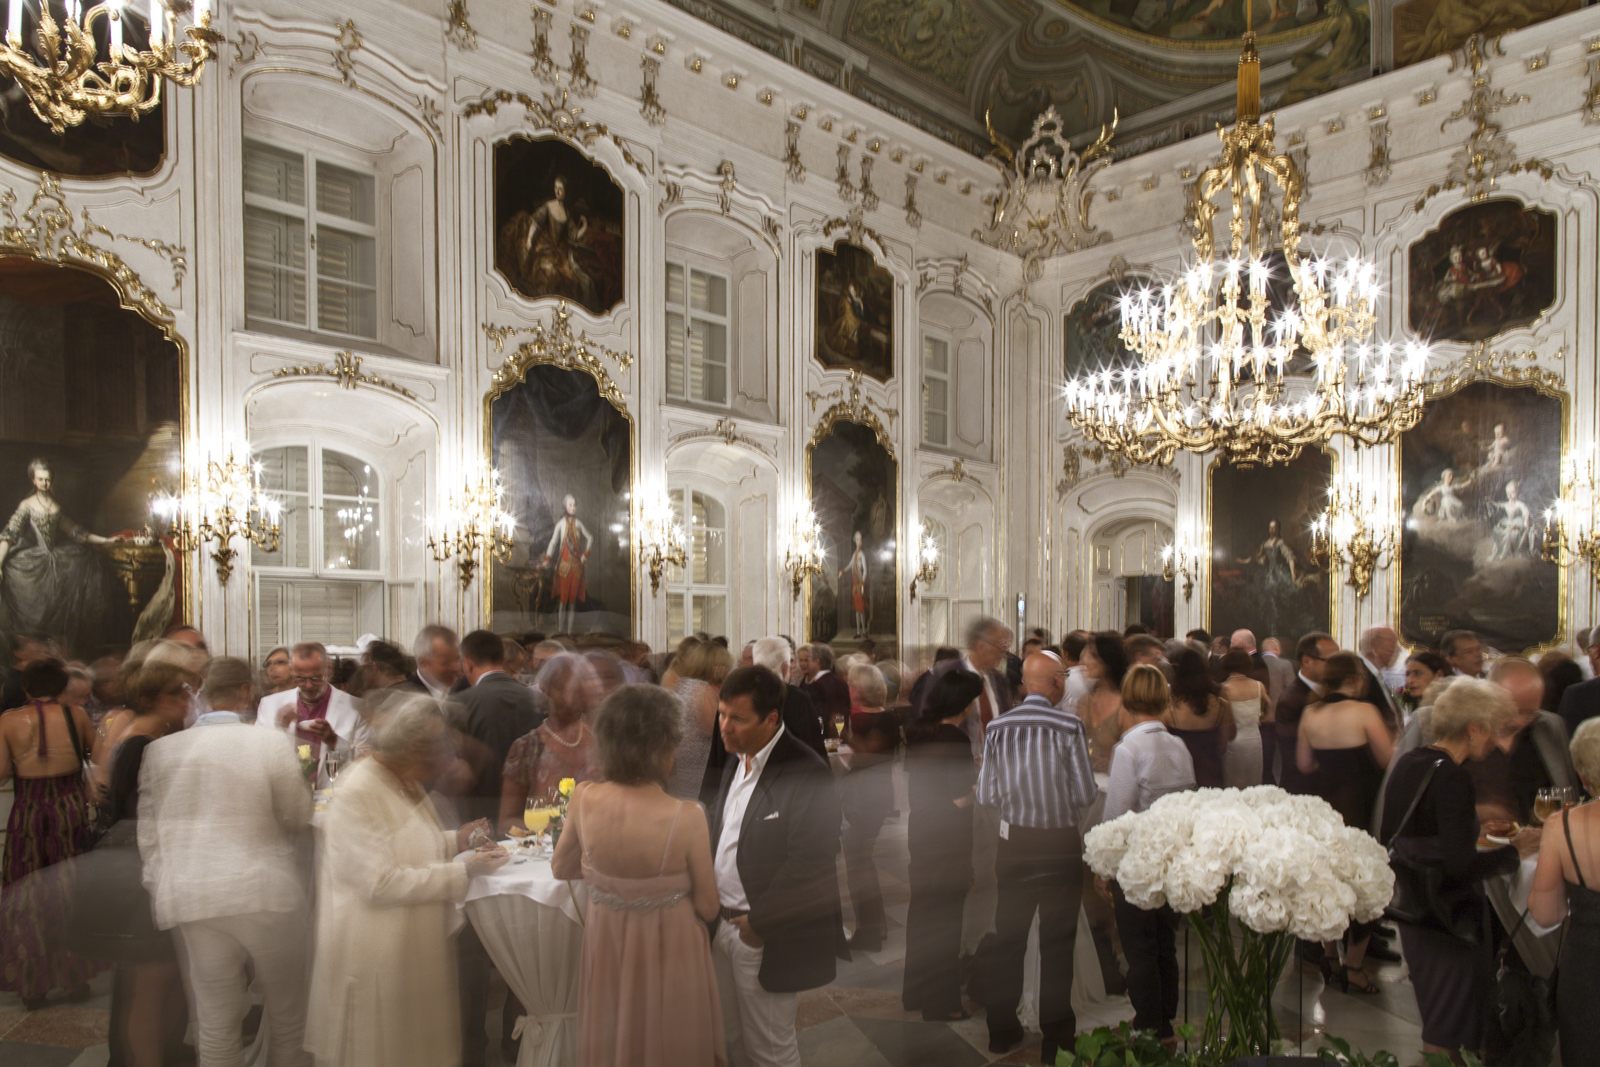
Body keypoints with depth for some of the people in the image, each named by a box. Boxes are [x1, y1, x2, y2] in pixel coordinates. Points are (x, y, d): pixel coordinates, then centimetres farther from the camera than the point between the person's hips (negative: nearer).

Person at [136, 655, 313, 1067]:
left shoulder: (160, 750, 2)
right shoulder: (273, 747, -9)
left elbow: (148, 835, 6)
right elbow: (300, 820, 1)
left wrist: (160, 892, 17)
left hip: (192, 899, 3)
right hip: (268, 894, -3)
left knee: (215, 1022, 13)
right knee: (288, 1013, 16)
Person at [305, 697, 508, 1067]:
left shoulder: (405, 784, 7)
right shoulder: (357, 793, -22)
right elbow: (380, 883, -26)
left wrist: (454, 841, 3)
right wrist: (461, 871, -24)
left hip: (418, 947, 9)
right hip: (376, 955, -9)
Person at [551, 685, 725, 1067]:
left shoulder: (583, 799, -16)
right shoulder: (687, 817, -27)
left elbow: (560, 868, 3)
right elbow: (707, 909, -13)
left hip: (606, 951, 3)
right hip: (670, 955, -3)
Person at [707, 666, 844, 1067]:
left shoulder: (807, 775, -23)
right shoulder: (735, 762, 6)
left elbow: (810, 867, -24)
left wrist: (760, 923, -16)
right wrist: (710, 896, -1)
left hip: (768, 941, -7)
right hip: (724, 925, 8)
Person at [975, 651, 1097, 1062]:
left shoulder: (997, 728, -6)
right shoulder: (1069, 727, -14)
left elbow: (986, 795, -3)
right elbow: (1085, 795, -10)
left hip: (1014, 843, 3)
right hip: (1062, 845, -2)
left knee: (1008, 938, 14)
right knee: (1058, 943, 10)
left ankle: (1001, 1030, 26)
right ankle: (1056, 1036, 20)